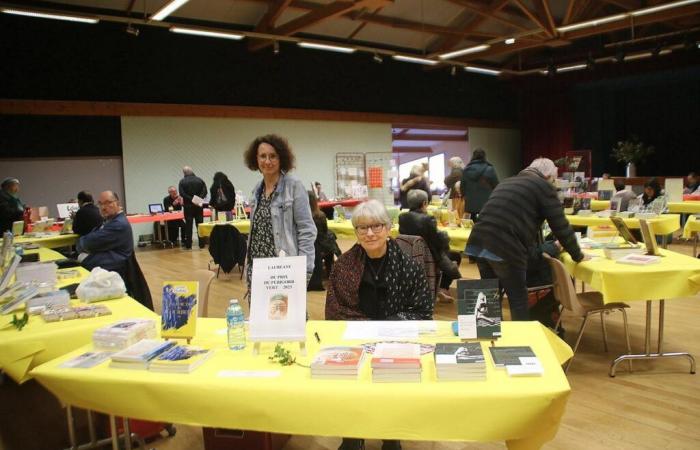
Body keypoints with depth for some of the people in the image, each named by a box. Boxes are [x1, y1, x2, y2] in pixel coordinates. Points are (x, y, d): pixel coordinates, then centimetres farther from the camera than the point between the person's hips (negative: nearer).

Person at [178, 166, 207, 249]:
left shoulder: (182, 181, -4)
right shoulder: (199, 180, 3)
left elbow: (182, 194, -14)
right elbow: (205, 191, -5)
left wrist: (191, 199, -14)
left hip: (188, 206, -2)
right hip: (198, 205, 2)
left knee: (188, 225, 3)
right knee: (200, 224, 5)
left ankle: (188, 244, 5)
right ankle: (201, 244, 6)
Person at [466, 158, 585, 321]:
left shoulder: (506, 182, 29)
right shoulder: (544, 187, 7)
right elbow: (560, 226, 6)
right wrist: (577, 255, 20)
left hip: (478, 243, 7)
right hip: (504, 248, -7)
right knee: (519, 301, 7)